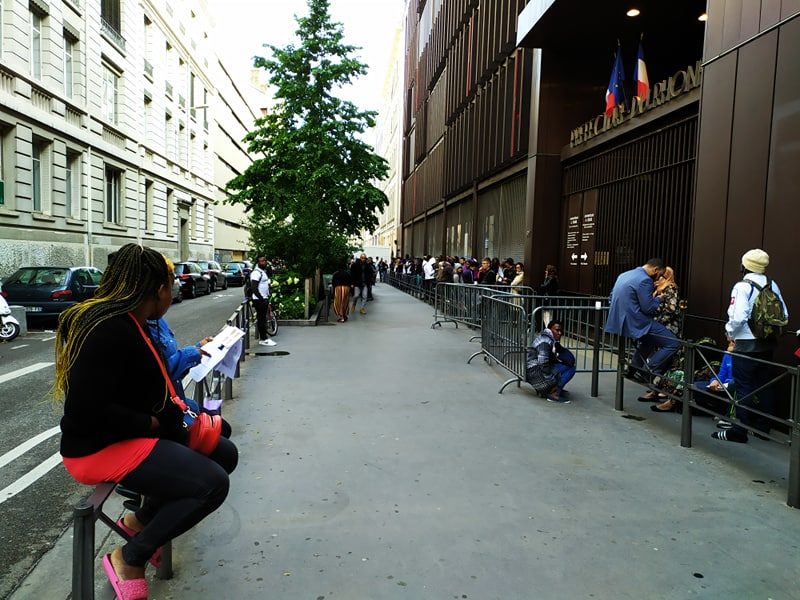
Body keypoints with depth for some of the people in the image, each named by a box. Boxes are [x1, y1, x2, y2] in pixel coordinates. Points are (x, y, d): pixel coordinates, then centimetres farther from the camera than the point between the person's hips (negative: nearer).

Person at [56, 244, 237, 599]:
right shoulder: (111, 330, -25)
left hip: (132, 434, 10)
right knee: (212, 483, -22)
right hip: (100, 448, -10)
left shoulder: (126, 322, 7)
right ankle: (128, 559, -2)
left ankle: (141, 520, 20)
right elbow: (86, 411, -29)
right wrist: (151, 423, -18)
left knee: (225, 454, 10)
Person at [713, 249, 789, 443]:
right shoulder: (772, 285, 6)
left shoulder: (743, 286, -15)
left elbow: (738, 317, -23)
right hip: (767, 343, 7)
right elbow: (784, 315, 6)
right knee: (764, 385, 15)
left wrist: (730, 331, -5)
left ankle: (739, 431, 3)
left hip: (747, 345, -7)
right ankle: (763, 427, 25)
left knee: (744, 388, -2)